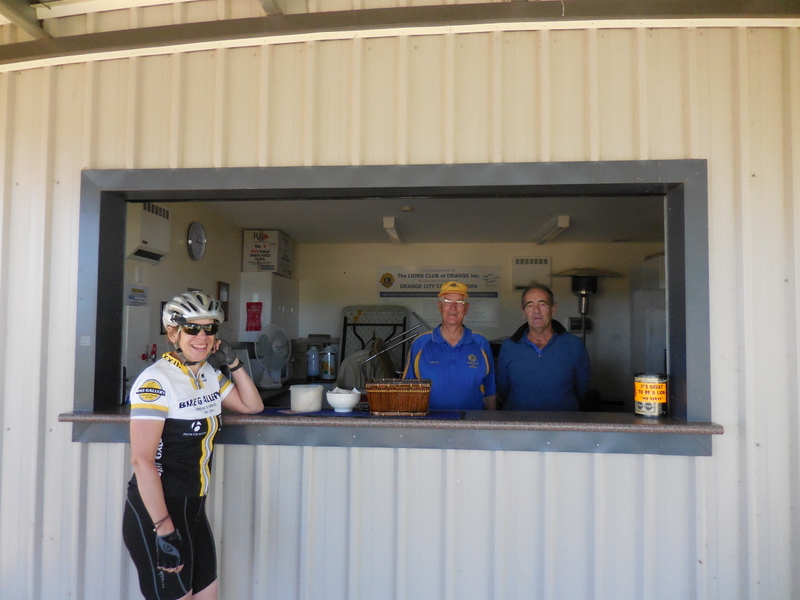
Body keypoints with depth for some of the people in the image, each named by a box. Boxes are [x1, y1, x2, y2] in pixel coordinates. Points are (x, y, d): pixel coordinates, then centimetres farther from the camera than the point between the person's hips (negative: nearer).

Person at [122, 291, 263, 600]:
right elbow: (142, 459, -21)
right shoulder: (156, 380, -17)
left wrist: (234, 364, 2)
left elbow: (253, 405, 17)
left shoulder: (210, 375, 5)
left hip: (193, 510, 8)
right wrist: (163, 528, -22)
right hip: (155, 515, -7)